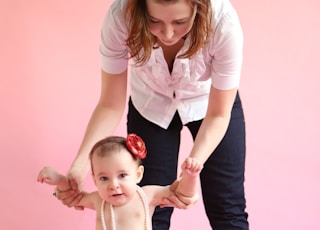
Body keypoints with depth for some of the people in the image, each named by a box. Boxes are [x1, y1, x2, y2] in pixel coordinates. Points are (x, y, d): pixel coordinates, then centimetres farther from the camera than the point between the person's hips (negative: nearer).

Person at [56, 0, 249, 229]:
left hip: (209, 102, 0)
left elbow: (218, 115, -24)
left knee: (227, 211, 0)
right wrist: (81, 164, -35)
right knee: (150, 211, 1)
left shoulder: (223, 22, -36)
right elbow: (111, 105, -22)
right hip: (150, 107, 1)